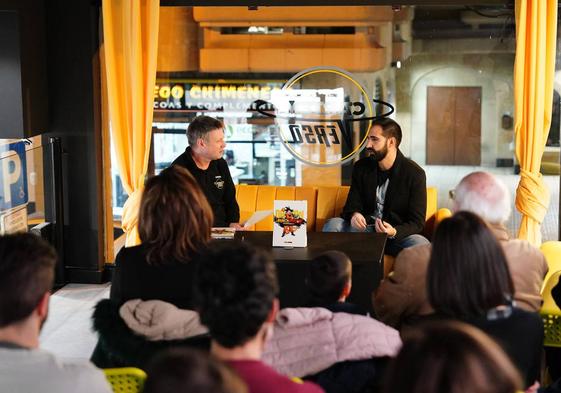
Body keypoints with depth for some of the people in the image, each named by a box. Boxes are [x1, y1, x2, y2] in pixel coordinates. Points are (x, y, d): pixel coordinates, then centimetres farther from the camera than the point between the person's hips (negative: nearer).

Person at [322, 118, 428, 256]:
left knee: (421, 245, -36)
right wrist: (354, 215, -21)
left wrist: (394, 232, -29)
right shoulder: (361, 167, 5)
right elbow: (352, 205, 6)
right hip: (364, 229, 4)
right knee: (332, 224, -24)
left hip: (399, 233, -3)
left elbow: (417, 222, -8)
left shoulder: (415, 174, -8)